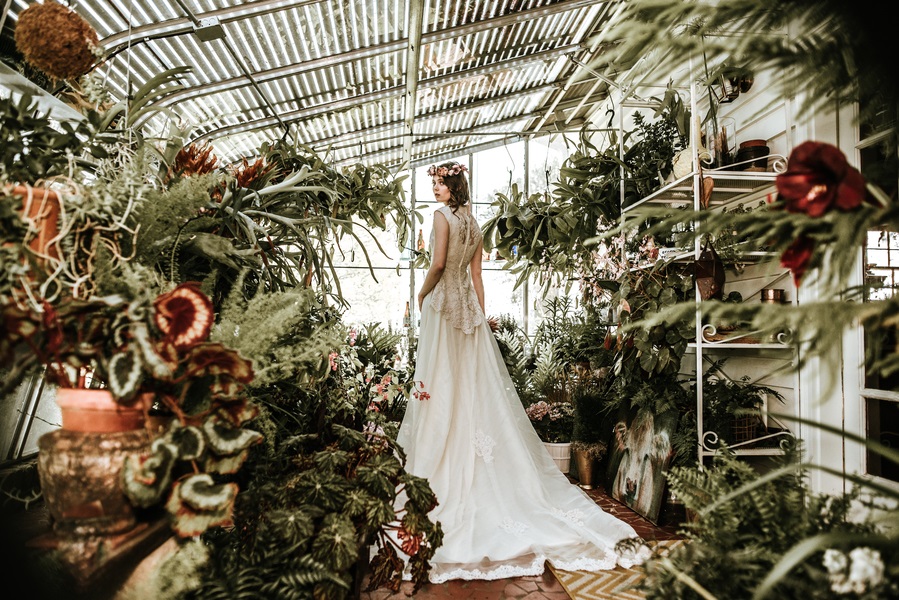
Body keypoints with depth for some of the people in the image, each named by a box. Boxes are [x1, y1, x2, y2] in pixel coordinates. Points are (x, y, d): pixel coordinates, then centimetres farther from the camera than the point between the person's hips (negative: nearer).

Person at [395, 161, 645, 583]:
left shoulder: (442, 216, -7)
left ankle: (440, 461, 4)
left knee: (442, 379, -3)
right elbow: (476, 276, 14)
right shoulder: (473, 224, 15)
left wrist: (422, 294, -3)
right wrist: (480, 315, 14)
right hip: (467, 304, 7)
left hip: (443, 302, -7)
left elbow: (438, 263, -18)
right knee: (474, 380, 7)